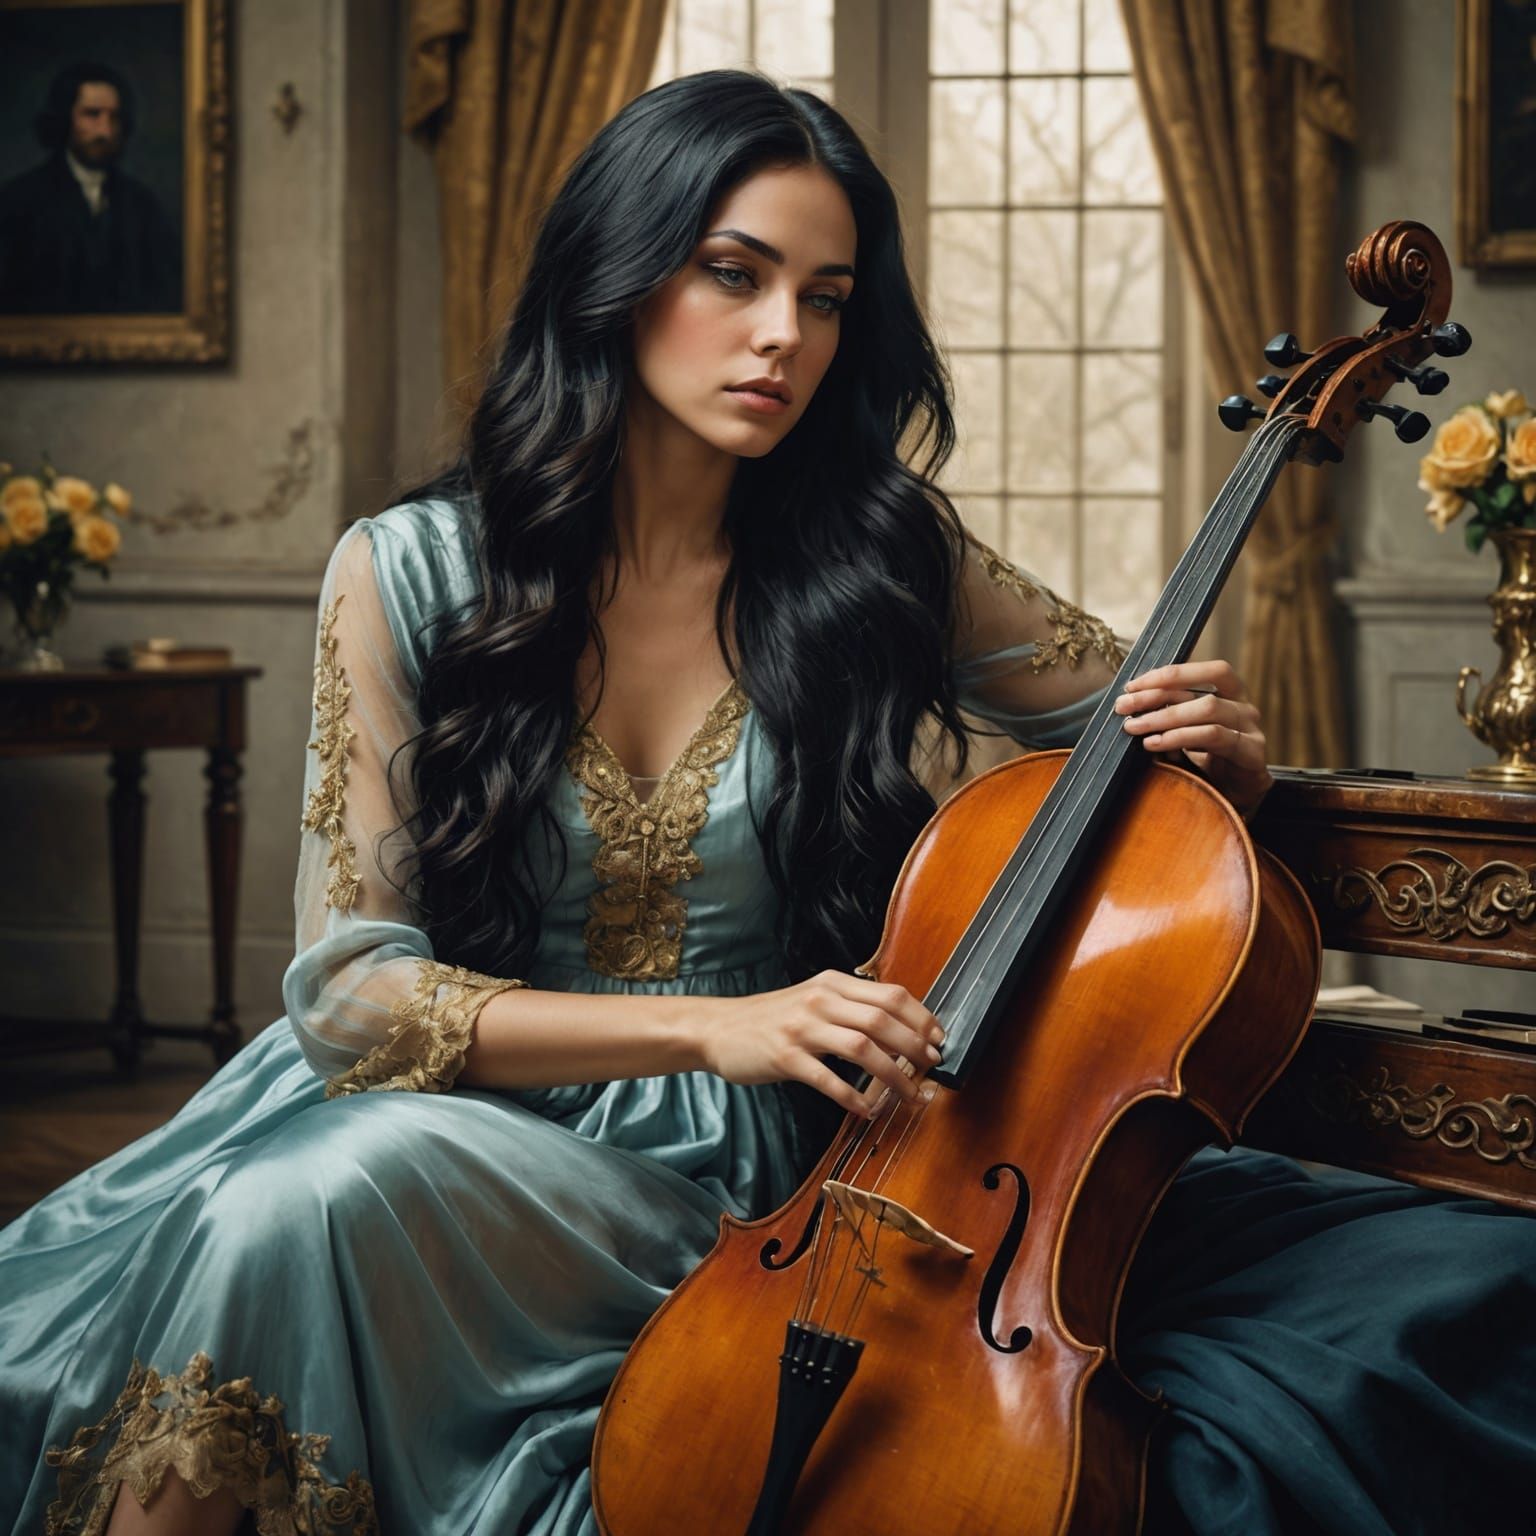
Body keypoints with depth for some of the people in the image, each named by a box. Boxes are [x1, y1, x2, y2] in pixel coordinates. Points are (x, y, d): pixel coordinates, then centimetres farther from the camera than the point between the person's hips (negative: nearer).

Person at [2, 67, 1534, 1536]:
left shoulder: (886, 564, 1)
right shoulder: (410, 577, -3)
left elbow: (1137, 719, 14)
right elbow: (351, 987, -8)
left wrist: (1218, 746, -12)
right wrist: (711, 1026, -21)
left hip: (773, 1167, 0)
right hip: (472, 1124, 1)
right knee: (304, 1200, -33)